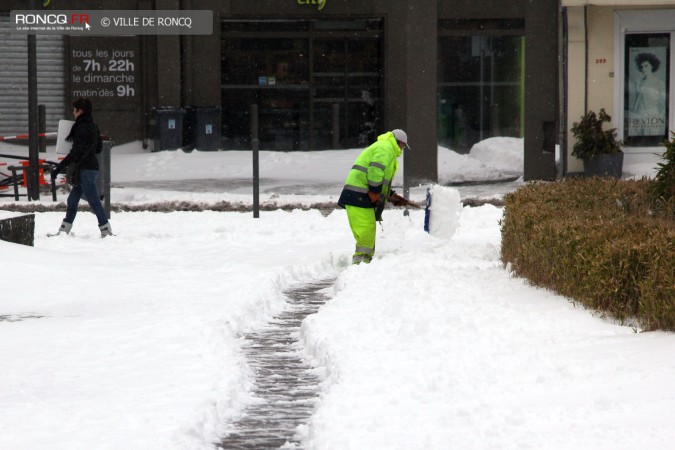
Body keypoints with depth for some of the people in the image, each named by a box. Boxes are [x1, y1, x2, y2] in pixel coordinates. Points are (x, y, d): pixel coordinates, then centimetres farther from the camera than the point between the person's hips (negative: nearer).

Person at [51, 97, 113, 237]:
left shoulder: (82, 128, -16)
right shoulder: (93, 126, 13)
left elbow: (76, 152, -20)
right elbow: (98, 148, 20)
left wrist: (59, 168, -18)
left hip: (85, 169, -10)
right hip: (92, 166, 10)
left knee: (94, 202, -8)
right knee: (72, 201, 14)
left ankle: (107, 232, -7)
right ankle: (63, 231, 18)